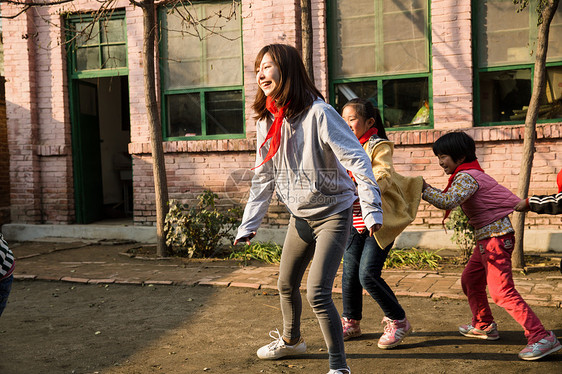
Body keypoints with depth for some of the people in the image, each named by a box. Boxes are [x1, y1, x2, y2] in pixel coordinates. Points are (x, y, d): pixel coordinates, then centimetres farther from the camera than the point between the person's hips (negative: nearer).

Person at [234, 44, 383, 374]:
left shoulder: (318, 113, -20)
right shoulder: (267, 121, 1)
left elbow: (357, 159, -23)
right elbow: (263, 179, 7)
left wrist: (371, 209, -32)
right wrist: (249, 225, 5)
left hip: (333, 214, -7)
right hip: (300, 217, 7)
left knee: (318, 293, -16)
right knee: (286, 284, 21)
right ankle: (291, 340, 48)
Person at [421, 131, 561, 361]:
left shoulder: (466, 176, -17)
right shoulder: (470, 174, 15)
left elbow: (447, 202, -30)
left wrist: (424, 189, -25)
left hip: (495, 236, -11)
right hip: (487, 238, 11)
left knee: (501, 291, -13)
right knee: (470, 279, 22)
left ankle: (542, 338, -11)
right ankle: (484, 325, 36)